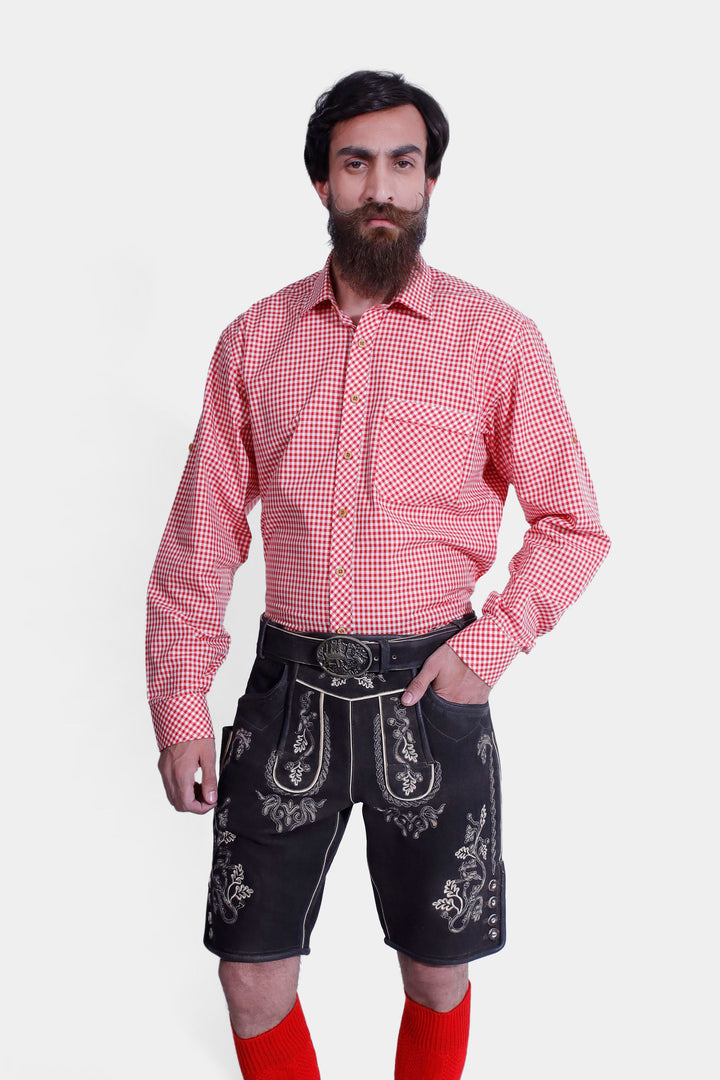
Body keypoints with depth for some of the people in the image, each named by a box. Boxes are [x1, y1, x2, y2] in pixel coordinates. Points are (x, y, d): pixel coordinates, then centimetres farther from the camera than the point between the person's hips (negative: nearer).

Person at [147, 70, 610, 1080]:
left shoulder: (497, 338, -2)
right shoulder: (255, 339, 4)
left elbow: (572, 523, 3)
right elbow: (203, 533, 5)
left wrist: (495, 639, -11)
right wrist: (179, 702, 0)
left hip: (428, 692, -1)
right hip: (289, 688, 2)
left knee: (438, 974, 13)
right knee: (252, 975, 9)